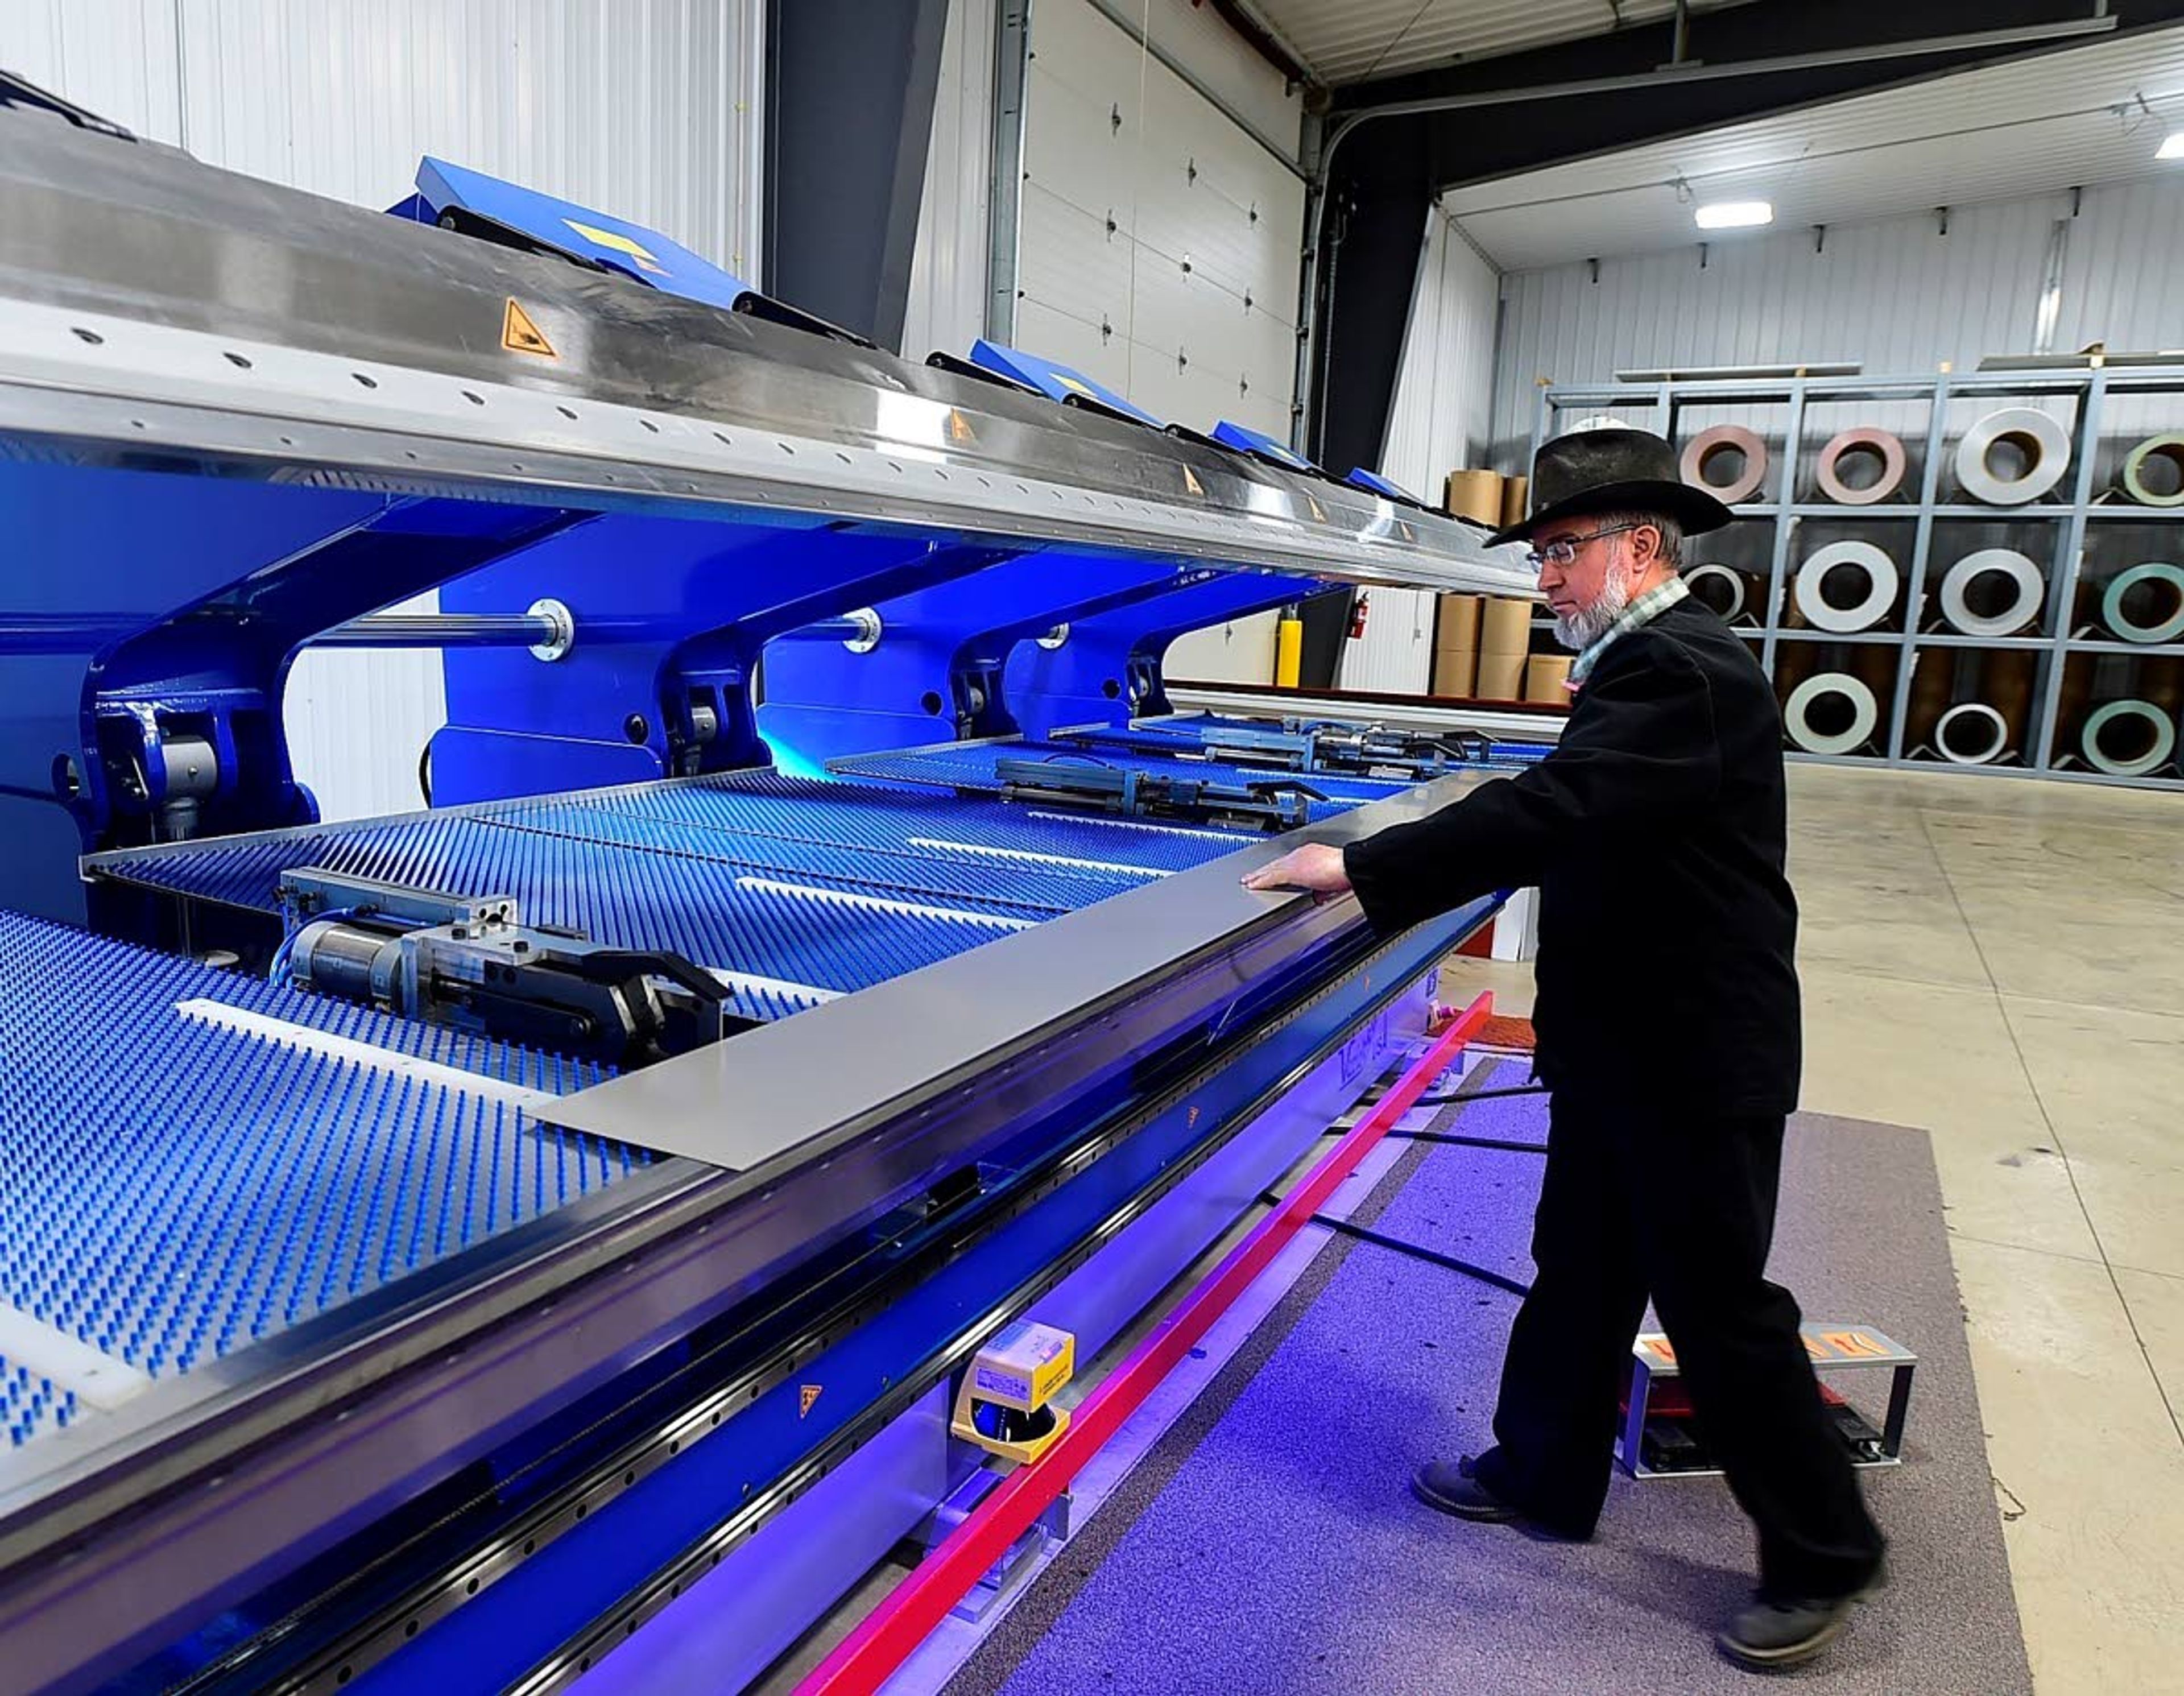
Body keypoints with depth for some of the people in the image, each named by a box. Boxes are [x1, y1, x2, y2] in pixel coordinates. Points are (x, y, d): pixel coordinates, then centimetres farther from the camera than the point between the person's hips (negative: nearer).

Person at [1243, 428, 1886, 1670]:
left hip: (1693, 1059, -10)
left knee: (1718, 1305, 5)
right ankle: (1544, 1476, 38)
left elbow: (1553, 811, -34)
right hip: (1631, 1043, 10)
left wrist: (1361, 869, -31)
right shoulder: (1656, 658, 10)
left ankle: (1824, 1559, 26)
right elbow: (1583, 820, 15)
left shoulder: (1680, 670, -22)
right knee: (1580, 1273, 20)